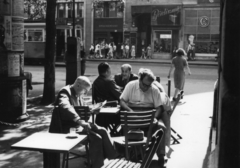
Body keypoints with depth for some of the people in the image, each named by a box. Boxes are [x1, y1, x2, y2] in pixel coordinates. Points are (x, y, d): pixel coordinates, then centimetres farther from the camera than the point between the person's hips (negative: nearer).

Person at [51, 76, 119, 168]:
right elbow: (65, 107, -38)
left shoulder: (78, 95, 11)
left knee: (102, 131, -2)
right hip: (67, 128, -10)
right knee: (96, 138, -23)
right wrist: (80, 121, -48)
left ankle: (113, 156, 1)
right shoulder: (65, 92, -17)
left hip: (77, 124, 10)